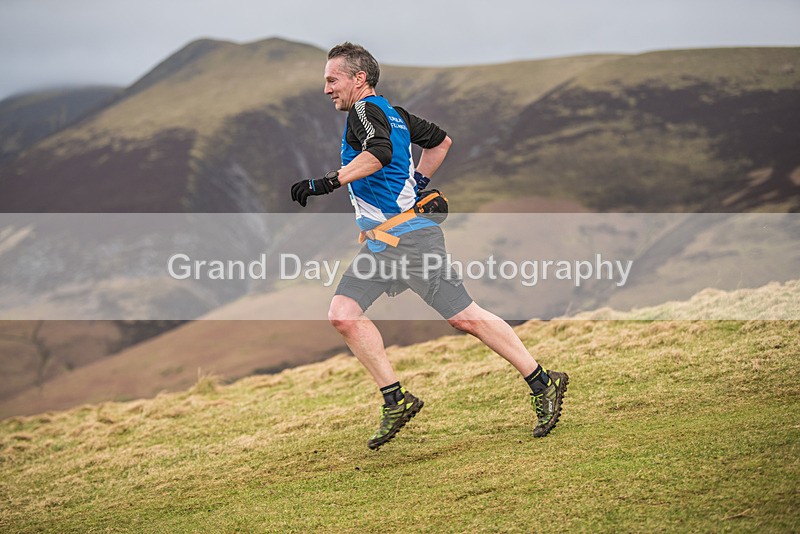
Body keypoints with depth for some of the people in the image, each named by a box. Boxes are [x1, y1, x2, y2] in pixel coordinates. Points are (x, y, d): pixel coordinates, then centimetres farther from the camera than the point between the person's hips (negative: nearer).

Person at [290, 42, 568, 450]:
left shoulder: (365, 110, -8)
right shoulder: (393, 114, 19)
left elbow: (379, 152, -30)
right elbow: (441, 140, 32)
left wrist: (328, 182, -35)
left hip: (408, 236, -10)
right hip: (380, 242, 10)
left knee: (465, 317, -7)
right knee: (342, 313, -4)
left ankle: (543, 383, 3)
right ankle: (396, 400, -2)